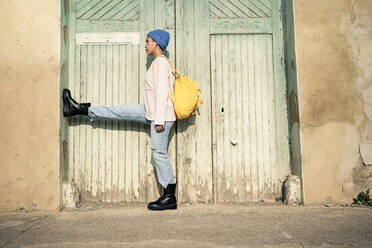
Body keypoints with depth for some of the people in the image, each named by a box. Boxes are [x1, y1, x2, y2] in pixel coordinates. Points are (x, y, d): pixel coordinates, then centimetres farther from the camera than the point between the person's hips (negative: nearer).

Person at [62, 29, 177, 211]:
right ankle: (81, 109, 21)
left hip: (161, 115, -9)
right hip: (152, 112, 9)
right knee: (120, 111, 11)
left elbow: (162, 93, -21)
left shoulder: (161, 64, -13)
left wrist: (159, 120, -24)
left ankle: (169, 196, 2)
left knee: (159, 152, -6)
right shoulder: (159, 63, 18)